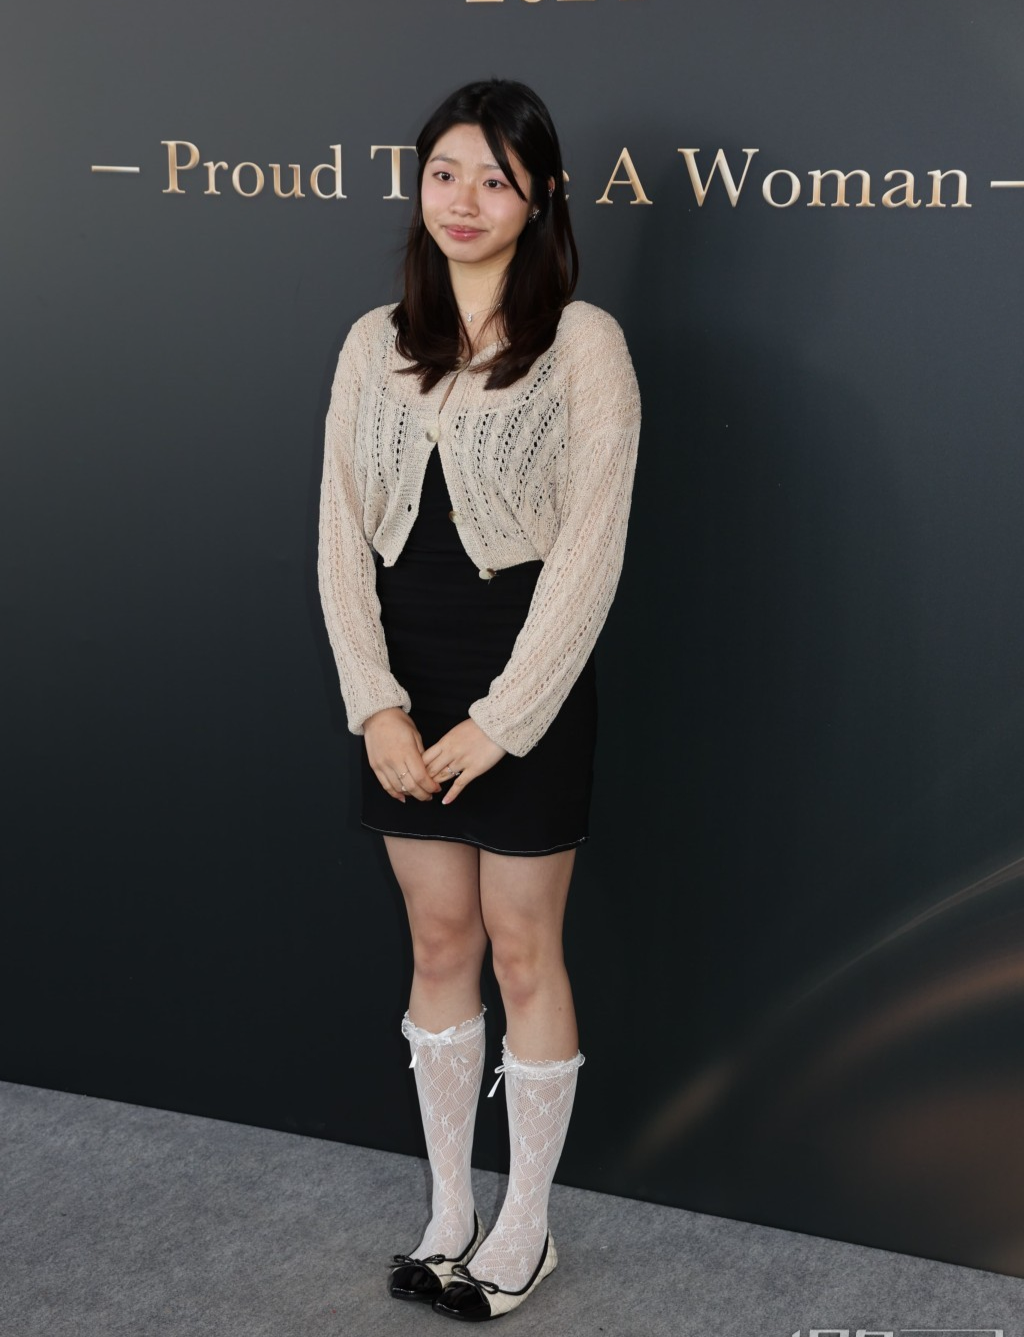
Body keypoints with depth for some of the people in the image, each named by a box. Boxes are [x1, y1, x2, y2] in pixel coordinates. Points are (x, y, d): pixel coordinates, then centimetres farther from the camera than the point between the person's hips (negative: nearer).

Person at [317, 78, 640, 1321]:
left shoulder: (582, 343, -8)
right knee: (439, 944, 14)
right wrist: (376, 703, -8)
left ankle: (524, 1226, 23)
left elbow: (588, 552, -12)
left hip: (527, 684, -4)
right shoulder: (376, 343, 6)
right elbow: (342, 533, 2)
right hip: (404, 689, 4)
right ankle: (448, 1207, 29)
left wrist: (499, 719, -14)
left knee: (523, 951, 7)